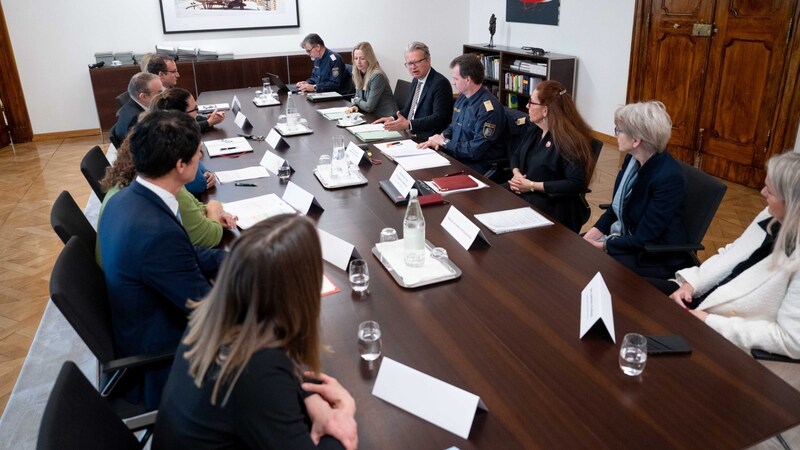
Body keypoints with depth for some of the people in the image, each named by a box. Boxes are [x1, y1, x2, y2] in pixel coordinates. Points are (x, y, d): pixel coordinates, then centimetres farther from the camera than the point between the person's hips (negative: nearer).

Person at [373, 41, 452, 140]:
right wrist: (393, 118, 6)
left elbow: (439, 118, -21)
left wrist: (408, 124, -28)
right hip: (409, 135, 8)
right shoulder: (416, 81, 14)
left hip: (428, 139, -8)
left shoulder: (440, 83, -13)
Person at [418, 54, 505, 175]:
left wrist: (444, 142, -9)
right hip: (455, 156, 8)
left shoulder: (488, 108, -19)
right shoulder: (462, 98, 7)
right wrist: (441, 137, 0)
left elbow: (475, 151, -20)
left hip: (478, 167, -8)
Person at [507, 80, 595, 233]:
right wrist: (516, 174, -4)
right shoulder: (537, 130, 9)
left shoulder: (569, 140, -17)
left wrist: (533, 186, -21)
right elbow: (516, 155, 20)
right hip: (524, 193, 8)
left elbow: (576, 184, -24)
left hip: (554, 207, -8)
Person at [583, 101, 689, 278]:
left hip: (657, 257, -7)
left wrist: (604, 245, -20)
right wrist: (597, 230, -6)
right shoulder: (632, 159, -4)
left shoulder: (668, 178, -27)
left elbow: (643, 239, -25)